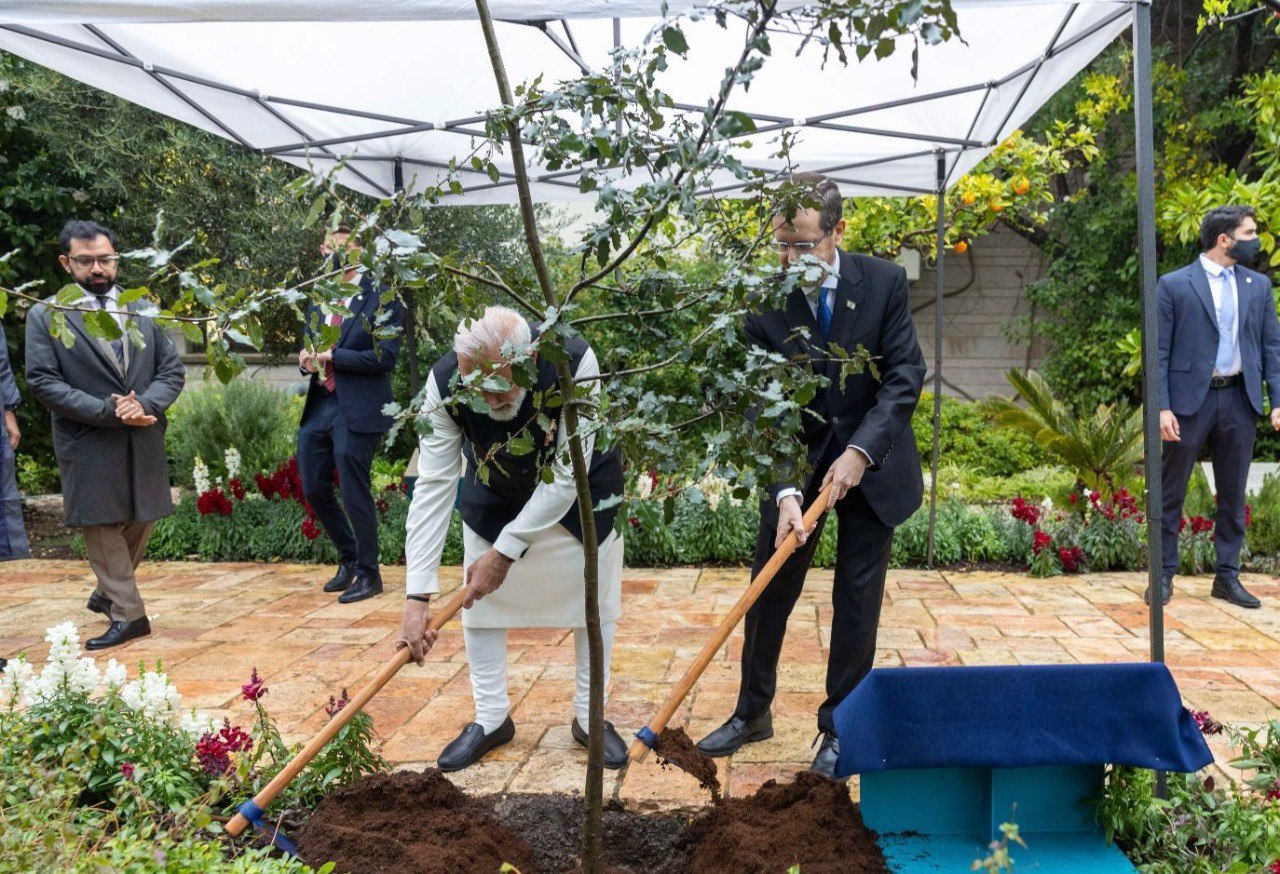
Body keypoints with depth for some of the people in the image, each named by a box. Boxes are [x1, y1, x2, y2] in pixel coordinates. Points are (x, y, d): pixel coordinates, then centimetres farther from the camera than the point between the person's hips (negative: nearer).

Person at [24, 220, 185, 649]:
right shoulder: (44, 315, -2)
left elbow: (172, 369, 5)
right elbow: (43, 382, -9)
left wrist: (145, 403, -15)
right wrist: (108, 412, -18)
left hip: (144, 440, 4)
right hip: (88, 444, -3)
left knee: (139, 523, 13)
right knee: (102, 527, 2)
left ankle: (107, 594, 37)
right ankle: (128, 613, 12)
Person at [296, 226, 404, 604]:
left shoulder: (381, 298, -6)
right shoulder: (318, 302, 16)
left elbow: (384, 357, -14)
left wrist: (332, 355, -14)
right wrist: (306, 358, -2)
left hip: (356, 410, -7)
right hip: (318, 406, 7)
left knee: (355, 494, -2)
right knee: (314, 489, 11)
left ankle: (368, 573, 16)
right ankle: (348, 558, 32)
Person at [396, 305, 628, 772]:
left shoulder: (575, 363, -39)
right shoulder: (444, 382, -33)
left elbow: (567, 476, -33)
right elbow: (433, 486, -30)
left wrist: (506, 551, -31)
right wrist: (418, 595, -34)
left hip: (580, 488, -1)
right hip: (495, 496, 2)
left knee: (593, 602, 5)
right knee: (477, 601, 2)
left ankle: (589, 717, 23)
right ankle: (491, 719, 21)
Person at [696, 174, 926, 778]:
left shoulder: (884, 282, -12)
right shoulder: (764, 303, -13)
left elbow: (905, 376, -13)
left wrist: (859, 453, -24)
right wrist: (785, 492, -27)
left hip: (872, 465, 0)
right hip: (798, 465, 1)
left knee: (856, 602, 4)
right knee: (768, 592, 9)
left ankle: (840, 727, 21)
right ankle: (752, 713, 29)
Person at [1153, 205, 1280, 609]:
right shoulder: (1173, 285, -3)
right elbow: (1159, 351, -5)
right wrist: (1162, 407, -13)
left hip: (1239, 399, 4)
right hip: (1191, 398, -4)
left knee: (1233, 496, 10)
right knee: (1171, 493, 2)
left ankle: (1228, 577, 20)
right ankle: (1163, 575, 12)